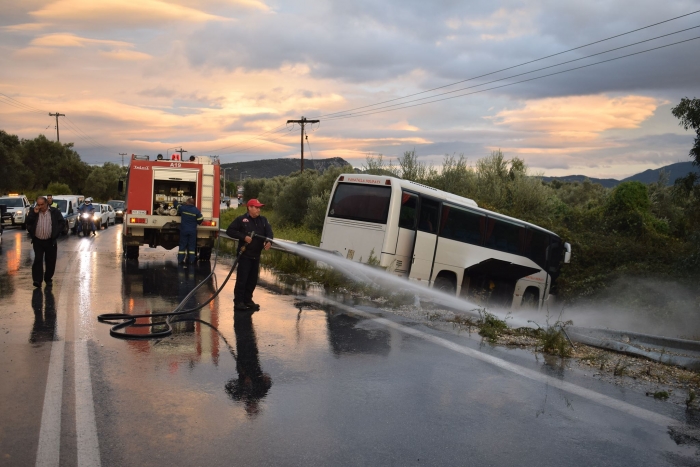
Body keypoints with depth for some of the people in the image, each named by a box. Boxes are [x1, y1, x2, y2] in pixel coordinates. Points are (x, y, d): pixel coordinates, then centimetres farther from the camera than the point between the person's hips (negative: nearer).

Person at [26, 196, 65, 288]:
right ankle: (37, 280, -9)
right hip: (38, 241, 0)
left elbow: (61, 222, 3)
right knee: (38, 260, -7)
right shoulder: (33, 212, 4)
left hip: (50, 241, 0)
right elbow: (28, 222, -5)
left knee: (50, 261, 7)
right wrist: (34, 213, -14)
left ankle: (48, 279, 21)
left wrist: (56, 233, -5)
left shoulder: (55, 212, -1)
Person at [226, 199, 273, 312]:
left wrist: (269, 241, -23)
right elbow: (230, 231, -6)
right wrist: (244, 237, -16)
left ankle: (248, 300, 22)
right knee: (242, 279, -6)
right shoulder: (241, 219, -4)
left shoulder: (263, 220, 10)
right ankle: (238, 302, 0)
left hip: (256, 255, 6)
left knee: (253, 279, 11)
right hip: (244, 254, -6)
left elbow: (269, 232, -1)